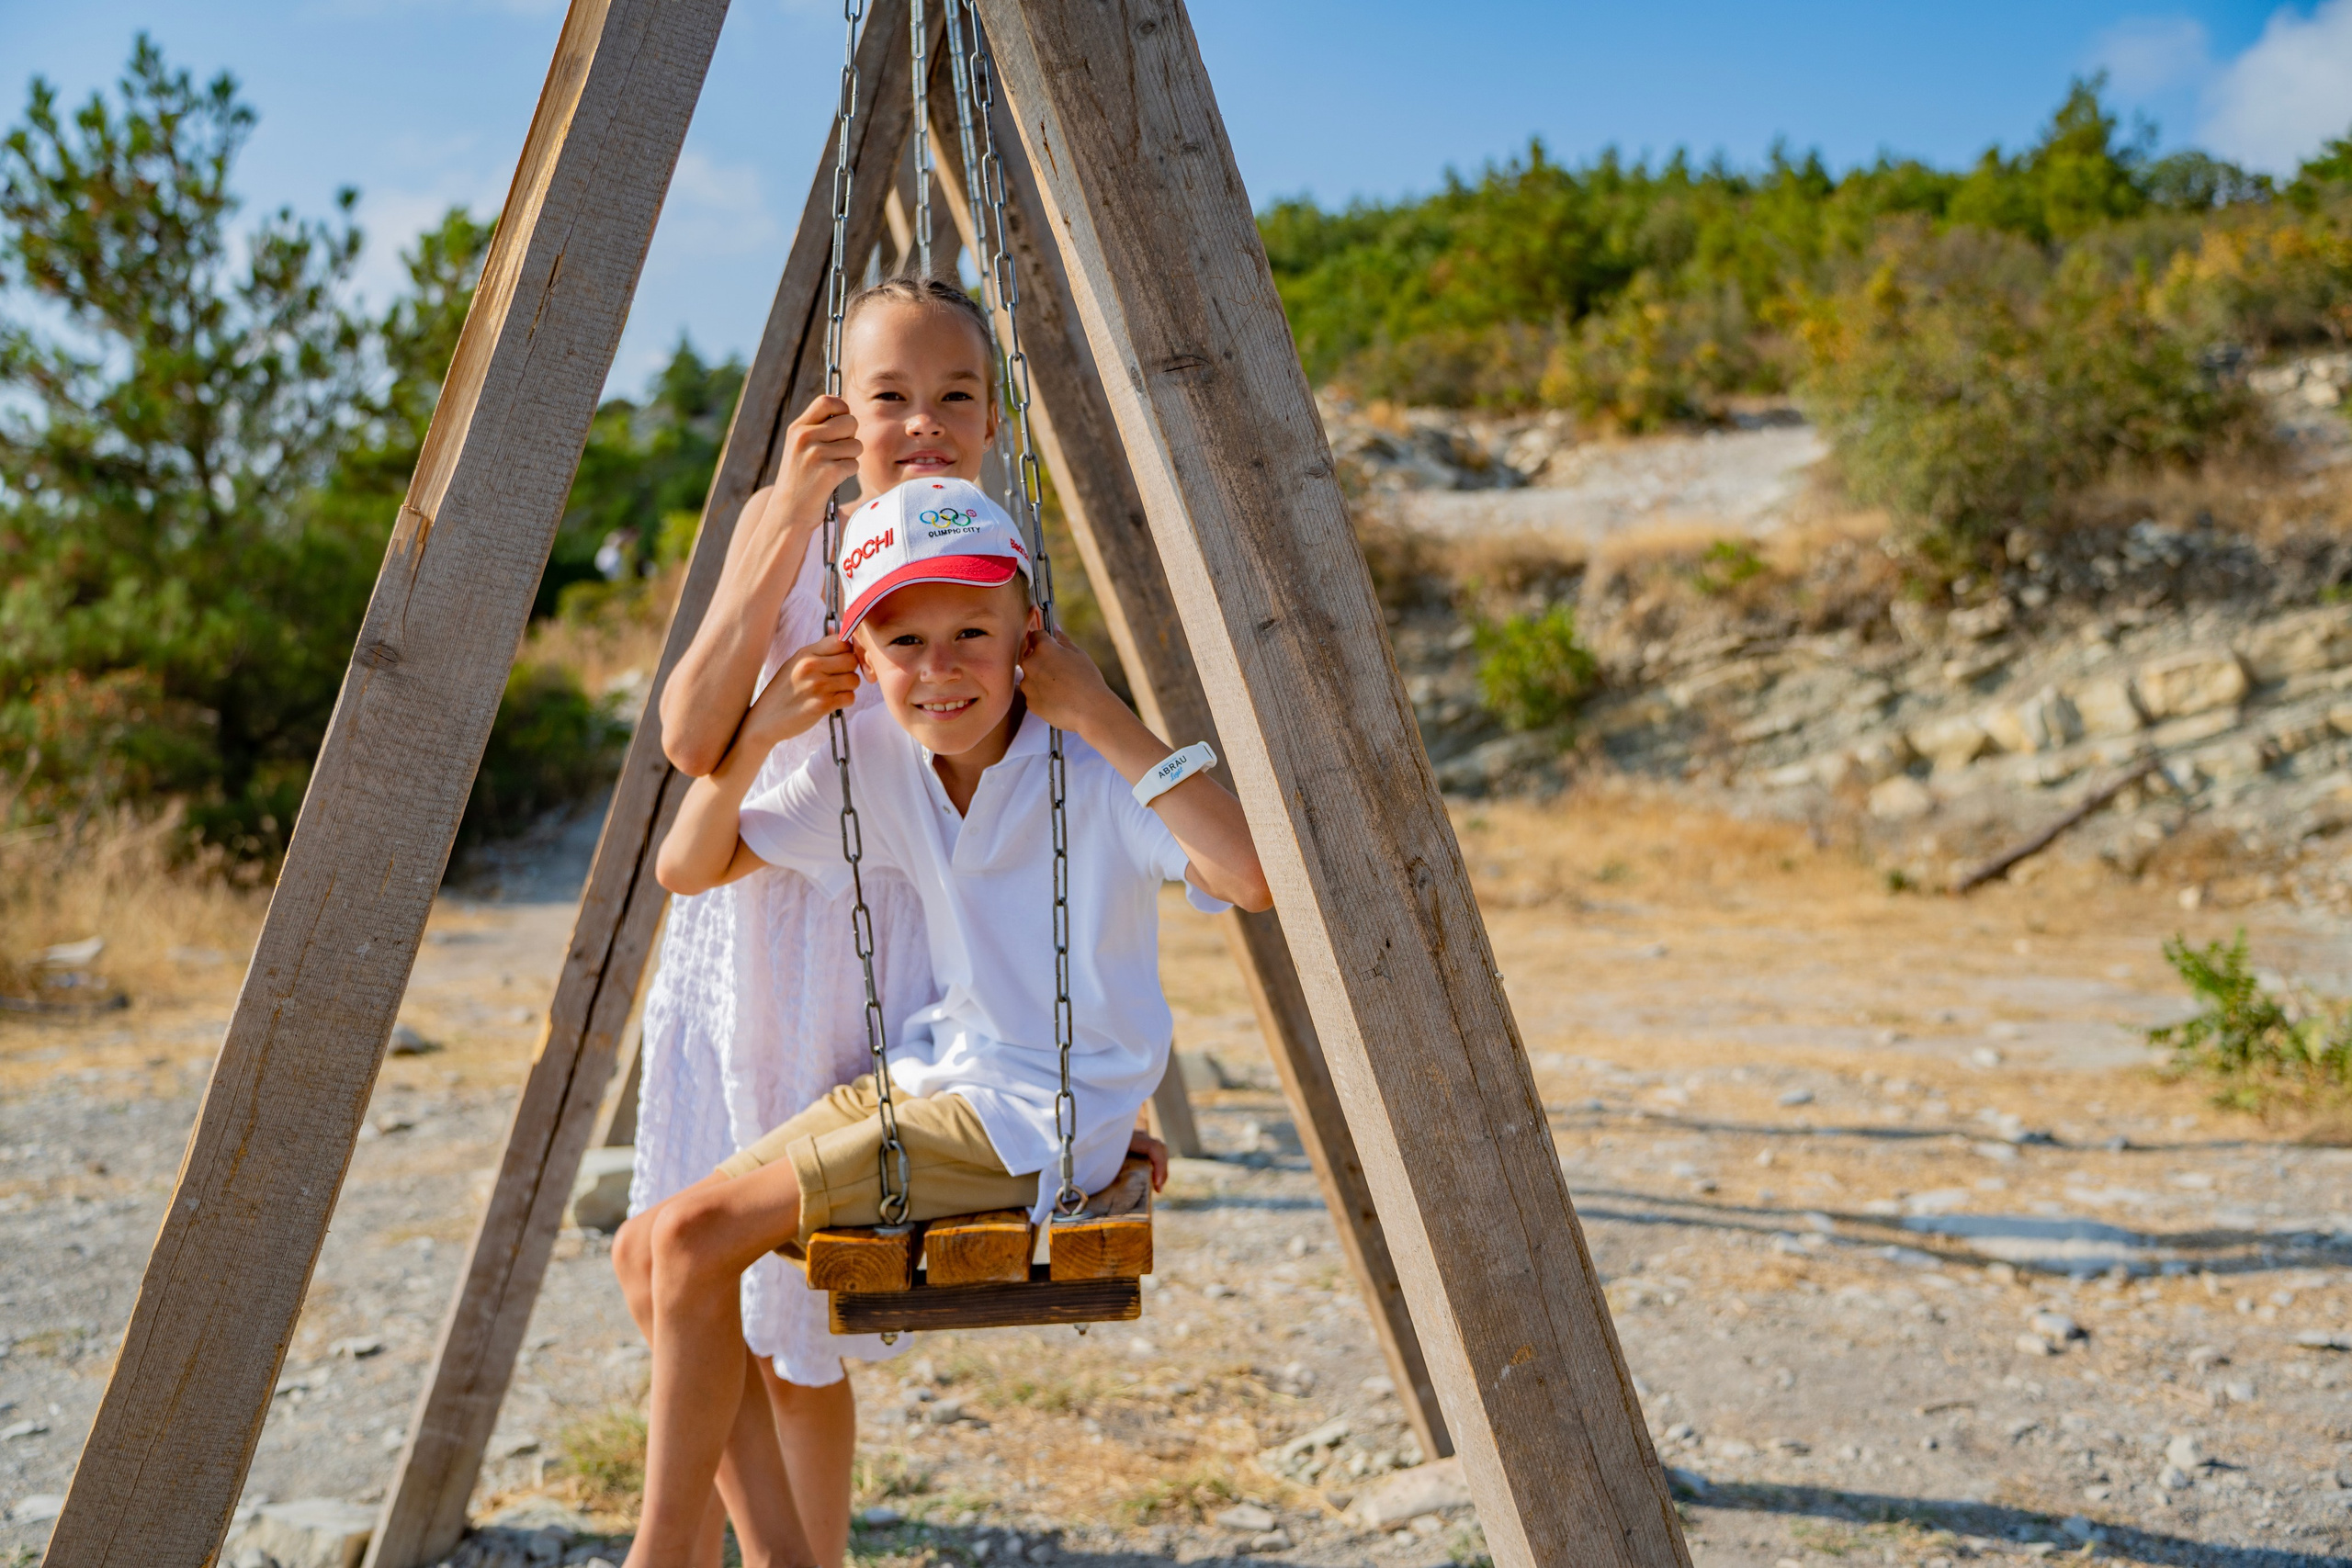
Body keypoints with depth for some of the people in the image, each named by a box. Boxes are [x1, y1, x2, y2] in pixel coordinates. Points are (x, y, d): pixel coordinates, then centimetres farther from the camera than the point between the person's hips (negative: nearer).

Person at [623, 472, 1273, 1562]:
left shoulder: (1093, 769, -15)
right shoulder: (877, 762, 1)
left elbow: (1258, 880, -33)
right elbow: (685, 869, 8)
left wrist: (1104, 717, -30)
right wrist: (758, 731, -10)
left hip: (1042, 1118, -7)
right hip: (929, 1080, 8)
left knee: (697, 1239, -16)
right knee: (651, 1249, 5)